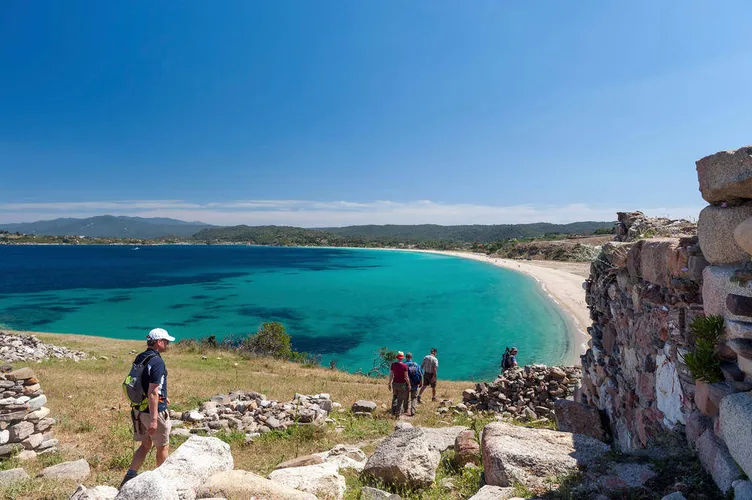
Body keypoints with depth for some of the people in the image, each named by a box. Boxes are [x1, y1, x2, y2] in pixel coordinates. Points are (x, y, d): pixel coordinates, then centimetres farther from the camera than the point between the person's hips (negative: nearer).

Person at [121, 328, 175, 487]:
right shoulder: (157, 362, -22)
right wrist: (154, 419, -25)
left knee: (146, 444, 22)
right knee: (163, 447, 12)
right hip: (154, 410, -8)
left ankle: (130, 476, 14)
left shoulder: (139, 358, 6)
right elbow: (152, 392, -26)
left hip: (138, 409, 8)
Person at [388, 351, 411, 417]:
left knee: (394, 397, 21)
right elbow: (406, 377, -12)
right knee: (400, 399, 10)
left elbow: (391, 375, -1)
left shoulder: (393, 364, -4)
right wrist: (409, 385, -1)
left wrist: (390, 384, 10)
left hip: (395, 383, 3)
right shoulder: (404, 366, -13)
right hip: (402, 384, -3)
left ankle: (393, 412, 19)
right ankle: (398, 413, 13)